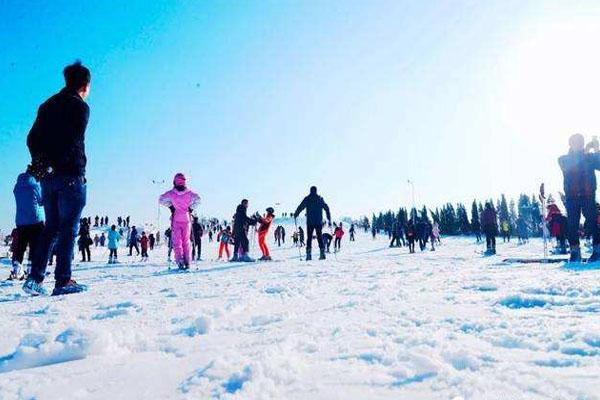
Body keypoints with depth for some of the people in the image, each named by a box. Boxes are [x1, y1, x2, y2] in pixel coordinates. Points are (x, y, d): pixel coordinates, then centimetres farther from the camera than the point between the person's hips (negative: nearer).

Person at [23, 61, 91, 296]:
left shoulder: (47, 105, 19)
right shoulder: (80, 106, -4)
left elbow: (32, 139, 16)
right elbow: (75, 143, -15)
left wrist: (41, 165, 14)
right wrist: (79, 170, -10)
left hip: (48, 177, 7)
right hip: (70, 175, -7)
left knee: (51, 227, 12)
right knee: (68, 228, -5)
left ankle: (35, 278, 8)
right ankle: (63, 281, -7)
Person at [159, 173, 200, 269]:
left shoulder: (171, 193, -7)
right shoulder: (189, 193, -5)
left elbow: (161, 200, -6)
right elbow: (197, 199, -9)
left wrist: (170, 205, 4)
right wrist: (191, 208, 2)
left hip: (176, 220, -1)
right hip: (186, 219, 1)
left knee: (177, 241, 2)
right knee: (186, 241, 9)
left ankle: (180, 260, -12)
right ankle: (187, 262, 8)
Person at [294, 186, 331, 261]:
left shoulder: (307, 199, 0)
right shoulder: (320, 199, 6)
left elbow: (300, 207, -1)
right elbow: (327, 208, 5)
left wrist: (295, 215, 13)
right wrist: (329, 220, 11)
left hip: (310, 222, -1)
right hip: (319, 222, 1)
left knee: (309, 238, 4)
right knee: (320, 237, 7)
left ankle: (309, 254, -4)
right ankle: (322, 253, -3)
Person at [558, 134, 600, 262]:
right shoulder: (564, 159, 9)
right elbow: (567, 166, -15)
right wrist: (584, 151, -19)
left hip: (588, 196, 0)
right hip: (571, 197, 0)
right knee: (572, 224, -6)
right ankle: (575, 252, -3)